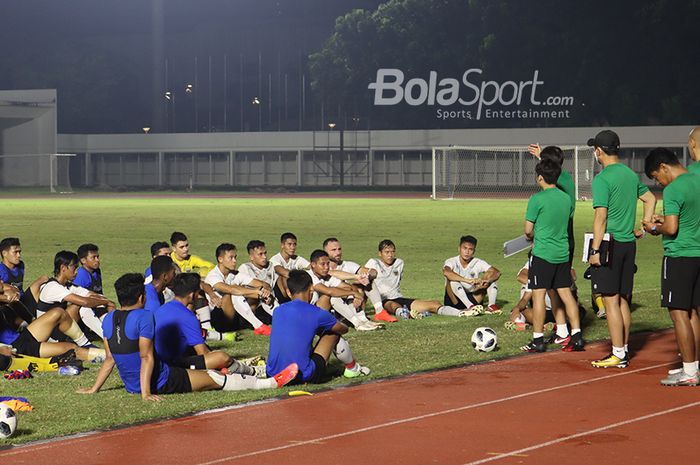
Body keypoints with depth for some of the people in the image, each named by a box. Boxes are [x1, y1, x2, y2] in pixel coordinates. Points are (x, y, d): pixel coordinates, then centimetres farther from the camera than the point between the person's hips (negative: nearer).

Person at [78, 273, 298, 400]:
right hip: (160, 382, -8)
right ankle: (270, 383, 17)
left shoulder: (109, 320, 3)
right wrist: (146, 393, -22)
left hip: (130, 385, 8)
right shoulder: (143, 317, -20)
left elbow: (110, 359, 5)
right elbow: (146, 357, -22)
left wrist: (94, 388, 12)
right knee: (217, 378, 5)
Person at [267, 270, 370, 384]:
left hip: (273, 375, 5)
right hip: (303, 377, -5)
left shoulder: (278, 311, 6)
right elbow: (343, 329, 16)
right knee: (333, 333, 15)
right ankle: (352, 368, 37)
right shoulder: (317, 314, -6)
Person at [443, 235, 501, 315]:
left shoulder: (478, 263, -2)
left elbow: (497, 273, -14)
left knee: (490, 276, -8)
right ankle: (470, 306, -43)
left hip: (471, 299, 3)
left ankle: (492, 306, -27)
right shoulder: (452, 262, -12)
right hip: (454, 302, -3)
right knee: (452, 280, -30)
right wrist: (468, 280, -46)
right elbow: (446, 272, -37)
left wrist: (486, 281, -35)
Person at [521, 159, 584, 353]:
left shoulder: (537, 199, -12)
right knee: (566, 294, 10)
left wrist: (531, 236, 14)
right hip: (563, 253, 6)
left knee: (538, 295, -1)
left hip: (542, 254, -6)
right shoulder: (566, 198, 7)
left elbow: (528, 230, -9)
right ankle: (576, 336, 8)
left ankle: (538, 340, 0)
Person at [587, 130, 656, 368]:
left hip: (610, 244, -8)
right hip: (629, 243, 8)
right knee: (622, 300, 13)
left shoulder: (602, 179, -13)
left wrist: (595, 250, -16)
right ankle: (624, 350, 17)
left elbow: (601, 217, -17)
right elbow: (651, 199, 20)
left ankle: (618, 355, -4)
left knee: (611, 301, -4)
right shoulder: (631, 175, 11)